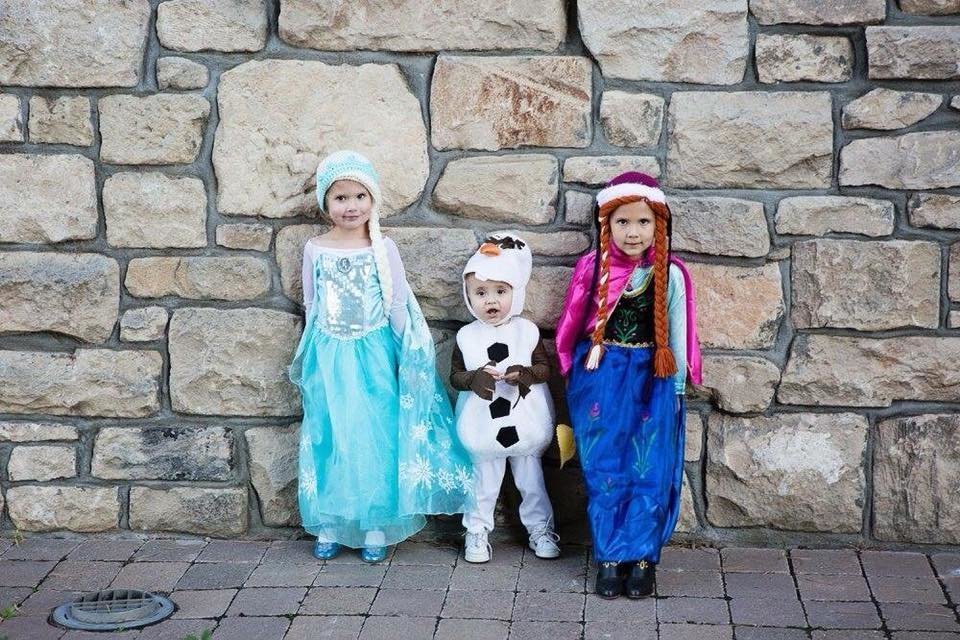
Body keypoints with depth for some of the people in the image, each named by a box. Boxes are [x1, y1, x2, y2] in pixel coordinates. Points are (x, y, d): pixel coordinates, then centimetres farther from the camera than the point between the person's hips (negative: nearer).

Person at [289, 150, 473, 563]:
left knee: (376, 437, 0)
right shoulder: (315, 250, 3)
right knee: (330, 439, 5)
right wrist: (311, 360, 11)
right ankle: (329, 526, 14)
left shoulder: (383, 249, -1)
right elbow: (311, 307, 11)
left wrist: (407, 358, -2)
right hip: (329, 360, 1)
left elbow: (398, 306, 1)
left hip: (374, 356, -1)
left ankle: (377, 527, 10)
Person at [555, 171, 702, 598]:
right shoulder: (593, 268, -3)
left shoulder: (670, 275, -4)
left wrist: (677, 385, 3)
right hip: (600, 378, 1)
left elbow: (677, 331, 2)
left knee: (648, 470, -1)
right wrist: (578, 372, 9)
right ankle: (609, 557, 9)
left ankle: (642, 557, 7)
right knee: (603, 469, 1)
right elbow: (575, 325, 6)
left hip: (651, 380, 0)